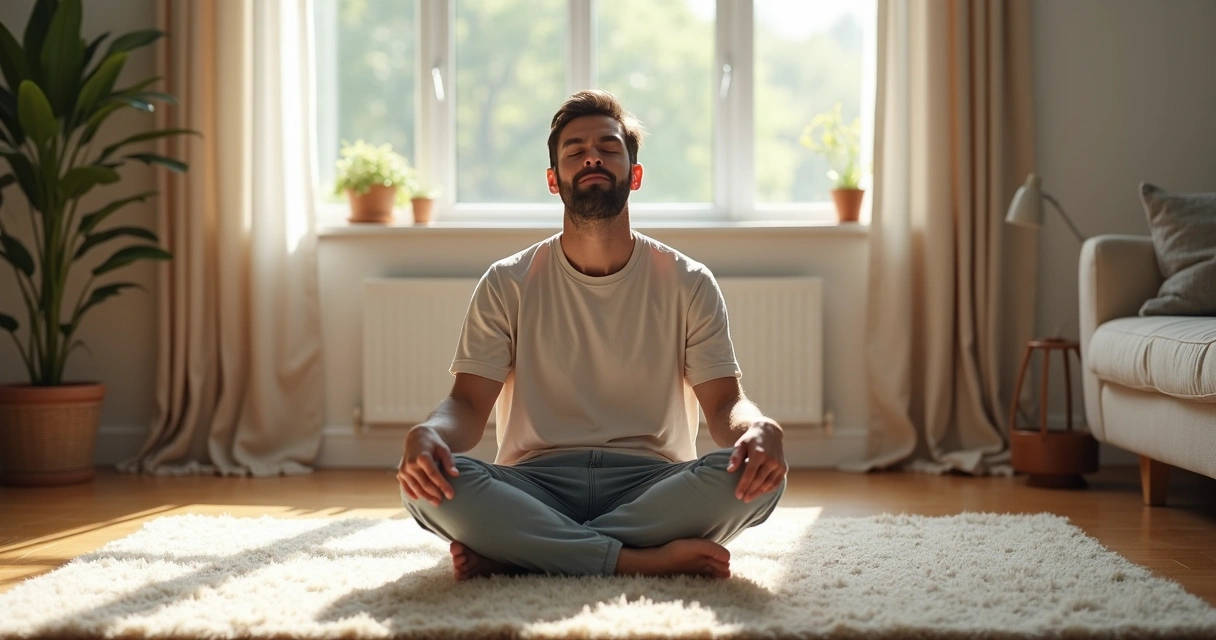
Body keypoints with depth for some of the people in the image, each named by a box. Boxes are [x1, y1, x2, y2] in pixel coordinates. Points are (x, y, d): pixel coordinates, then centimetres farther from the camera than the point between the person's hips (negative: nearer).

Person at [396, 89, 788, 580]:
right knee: (427, 481, -30)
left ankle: (513, 553, -26)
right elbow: (469, 402, 1)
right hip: (536, 483, -1)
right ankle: (646, 560, -29)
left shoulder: (687, 283, 7)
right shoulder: (507, 285, 7)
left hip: (651, 484, 1)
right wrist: (426, 433, -25)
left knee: (756, 475, -30)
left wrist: (760, 429, -25)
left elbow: (724, 402, 1)